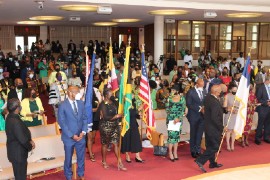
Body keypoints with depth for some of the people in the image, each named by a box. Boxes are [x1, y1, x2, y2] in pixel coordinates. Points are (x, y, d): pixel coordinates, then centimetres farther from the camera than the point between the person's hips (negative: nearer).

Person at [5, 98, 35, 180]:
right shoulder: (15, 122, -29)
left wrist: (30, 140, -1)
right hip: (18, 153, -9)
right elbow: (22, 139, -27)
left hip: (16, 151, 9)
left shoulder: (11, 117, 1)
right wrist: (30, 147, -9)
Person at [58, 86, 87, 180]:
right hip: (69, 137, -4)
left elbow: (84, 118, 6)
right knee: (68, 158, 12)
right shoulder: (62, 106, -12)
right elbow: (62, 123, -12)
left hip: (80, 136, 4)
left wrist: (83, 132, -6)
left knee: (81, 157, 14)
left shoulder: (81, 103, 2)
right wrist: (72, 135, -15)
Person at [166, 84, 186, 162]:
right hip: (170, 119, -1)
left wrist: (178, 118, -11)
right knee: (171, 135, -6)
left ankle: (175, 153, 16)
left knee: (177, 135, 6)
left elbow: (183, 109, 0)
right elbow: (167, 109, 1)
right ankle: (170, 153, 3)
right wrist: (173, 118, -7)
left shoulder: (182, 98, 2)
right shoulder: (169, 98, 1)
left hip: (179, 119, 1)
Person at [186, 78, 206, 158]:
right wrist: (199, 109, -18)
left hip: (202, 115, 4)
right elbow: (188, 104, -14)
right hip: (194, 116, -4)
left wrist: (204, 108, -9)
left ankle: (198, 150, 21)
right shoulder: (190, 92, -10)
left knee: (200, 134, 9)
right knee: (193, 134, 8)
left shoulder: (204, 91, 7)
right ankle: (193, 151, 20)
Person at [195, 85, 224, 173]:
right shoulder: (215, 102, -26)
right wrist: (221, 127, -15)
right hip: (214, 128, -9)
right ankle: (200, 160, -3)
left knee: (210, 146, 18)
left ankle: (213, 163, 32)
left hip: (208, 126, 9)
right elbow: (214, 118, -25)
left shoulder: (208, 97, 1)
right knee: (215, 146, 2)